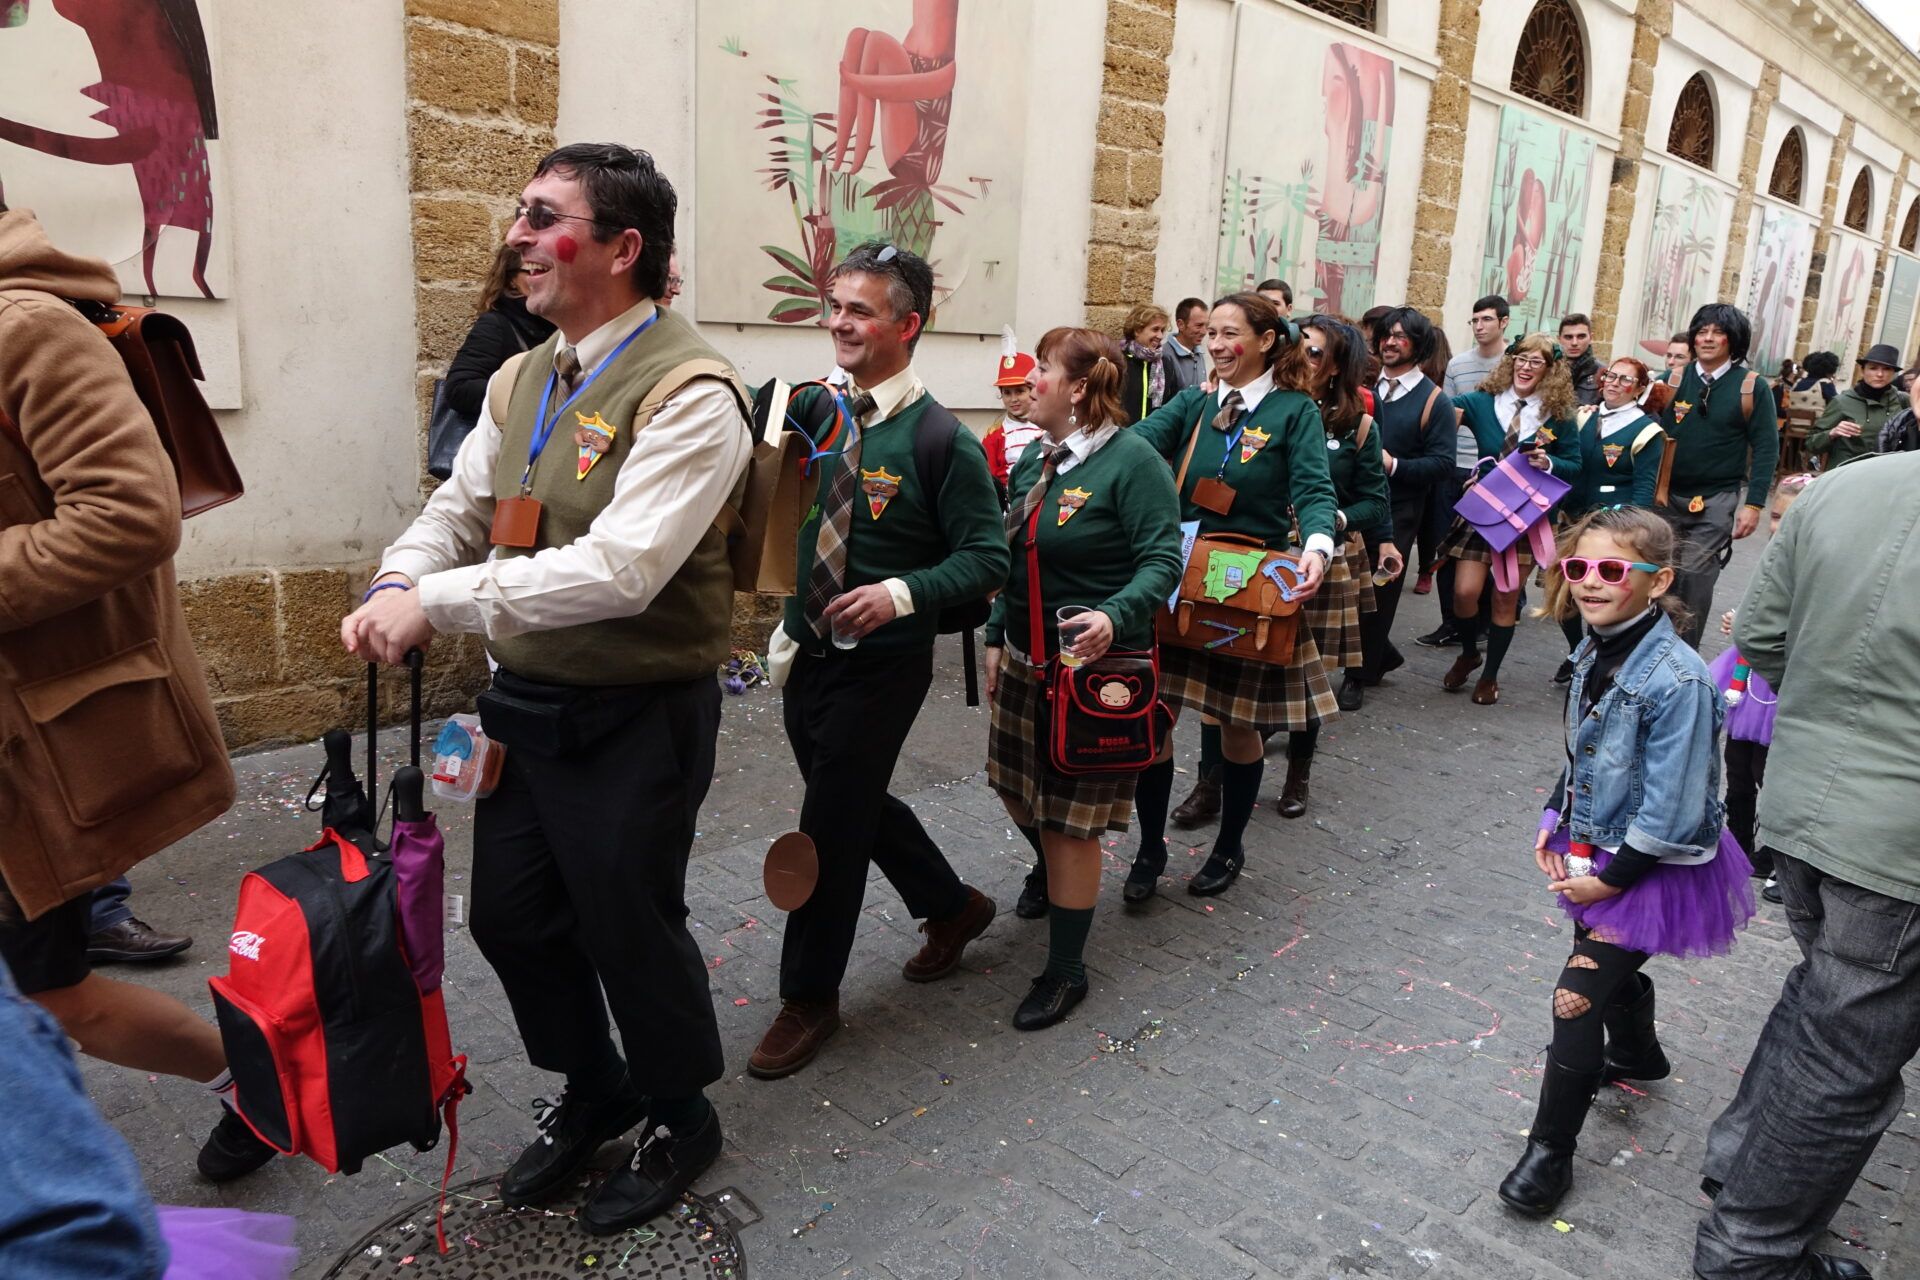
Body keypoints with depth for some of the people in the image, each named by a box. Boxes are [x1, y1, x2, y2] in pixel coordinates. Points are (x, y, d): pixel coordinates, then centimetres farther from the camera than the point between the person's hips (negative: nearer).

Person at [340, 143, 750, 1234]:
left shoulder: (690, 391, -19)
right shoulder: (524, 380, 9)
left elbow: (620, 568, -28)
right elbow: (460, 508, 13)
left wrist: (439, 602, -26)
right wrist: (396, 587, -8)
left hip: (635, 720, -8)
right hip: (528, 702, 8)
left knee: (629, 928, 8)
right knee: (510, 916, 19)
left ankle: (682, 1120, 37)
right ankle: (593, 1094, 45)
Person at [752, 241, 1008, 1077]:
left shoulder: (938, 438, -15)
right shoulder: (817, 412, 2)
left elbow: (987, 558, -15)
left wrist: (902, 593, -27)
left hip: (881, 663, -7)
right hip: (808, 653, 7)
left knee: (831, 827, 2)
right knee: (856, 804, 20)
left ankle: (809, 998, 22)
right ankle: (952, 907, 45)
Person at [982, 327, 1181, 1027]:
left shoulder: (1131, 460, -15)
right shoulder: (1035, 460, 9)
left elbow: (1163, 559, -19)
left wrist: (1115, 616, -34)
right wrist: (997, 640, 15)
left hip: (1094, 666, -8)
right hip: (1025, 661, 8)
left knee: (1071, 822, 0)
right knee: (1021, 792, 20)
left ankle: (1065, 970, 15)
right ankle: (1055, 876, 53)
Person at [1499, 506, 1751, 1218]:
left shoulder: (1675, 679, -28)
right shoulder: (1595, 651, -2)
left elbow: (1671, 811, -25)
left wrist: (1611, 877, -18)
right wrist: (1554, 823, 5)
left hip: (1651, 864, -8)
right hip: (1595, 845, 8)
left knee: (1576, 997, -8)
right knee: (1612, 966, 27)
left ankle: (1551, 1147, 8)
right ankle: (1636, 1056, 57)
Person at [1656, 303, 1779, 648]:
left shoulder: (1752, 387, -3)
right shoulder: (1673, 380, 3)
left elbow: (1766, 448, -3)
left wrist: (1754, 504, -9)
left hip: (1716, 501, -2)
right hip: (1667, 495, 2)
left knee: (1694, 578, -3)